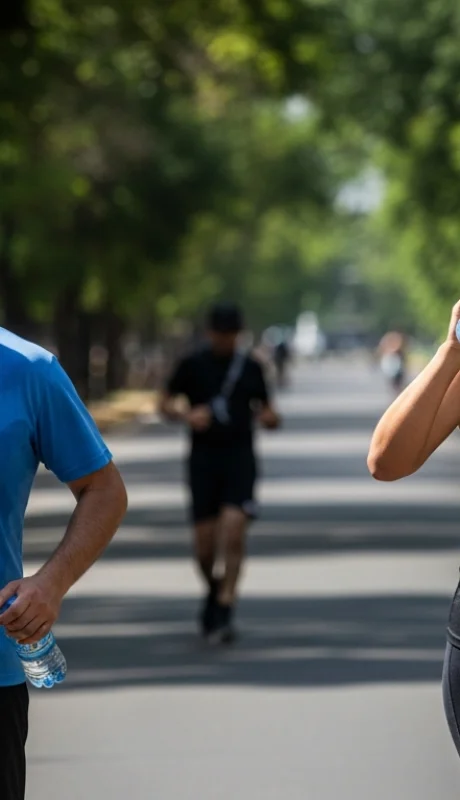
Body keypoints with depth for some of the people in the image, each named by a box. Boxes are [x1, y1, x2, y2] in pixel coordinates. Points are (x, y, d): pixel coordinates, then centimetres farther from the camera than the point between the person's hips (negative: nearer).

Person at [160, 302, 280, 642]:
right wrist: (187, 415, -11)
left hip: (240, 457, 0)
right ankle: (213, 590, 30)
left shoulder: (251, 368, 9)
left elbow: (265, 408, 16)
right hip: (204, 457, 0)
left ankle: (225, 611, -14)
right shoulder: (193, 365, 5)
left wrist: (270, 417, -8)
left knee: (234, 530, -17)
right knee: (205, 541, -1)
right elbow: (166, 403, 10)